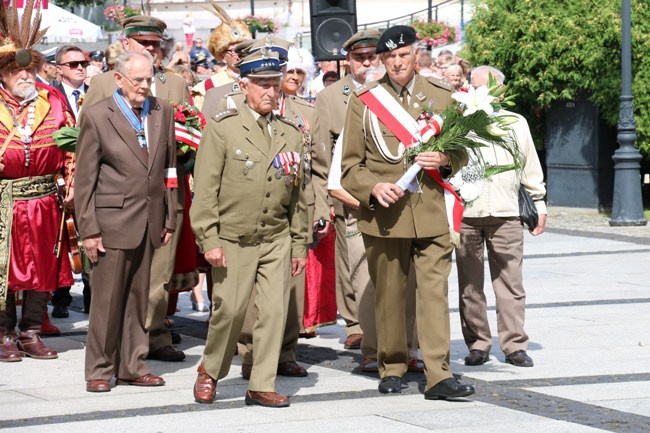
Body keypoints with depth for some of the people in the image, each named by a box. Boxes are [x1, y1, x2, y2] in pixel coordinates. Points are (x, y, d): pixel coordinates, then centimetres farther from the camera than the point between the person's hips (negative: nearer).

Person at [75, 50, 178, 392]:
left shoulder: (162, 113, 9)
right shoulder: (97, 116, -4)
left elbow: (169, 168, 14)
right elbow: (84, 178, -4)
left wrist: (170, 219, 10)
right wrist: (88, 229, -8)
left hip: (150, 221, 4)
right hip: (112, 220, -4)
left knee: (139, 297, 10)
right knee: (107, 297, -1)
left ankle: (132, 366, 18)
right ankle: (99, 370, 9)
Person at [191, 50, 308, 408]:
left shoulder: (290, 134, 10)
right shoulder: (221, 129, -4)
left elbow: (298, 194, 14)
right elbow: (204, 190, -6)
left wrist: (299, 244, 12)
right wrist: (209, 240, -12)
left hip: (277, 240, 4)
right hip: (233, 240, -4)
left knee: (274, 311, -2)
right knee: (230, 309, -5)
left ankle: (261, 385, 6)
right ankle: (210, 372, 19)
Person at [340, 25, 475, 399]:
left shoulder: (441, 96, 9)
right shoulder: (363, 100, 5)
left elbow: (462, 152, 16)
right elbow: (350, 163, 5)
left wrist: (444, 159, -7)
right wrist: (373, 187, -14)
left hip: (431, 212, 0)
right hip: (383, 213, 0)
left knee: (434, 291, -8)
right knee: (389, 295, 6)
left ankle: (439, 375, -11)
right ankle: (392, 368, 19)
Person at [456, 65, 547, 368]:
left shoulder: (516, 124, 16)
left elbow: (530, 168, 20)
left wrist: (539, 204, 18)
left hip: (505, 214, 1)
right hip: (465, 213, -1)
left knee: (510, 282, -2)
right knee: (469, 284, 2)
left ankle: (514, 345, 2)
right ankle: (477, 344, 9)